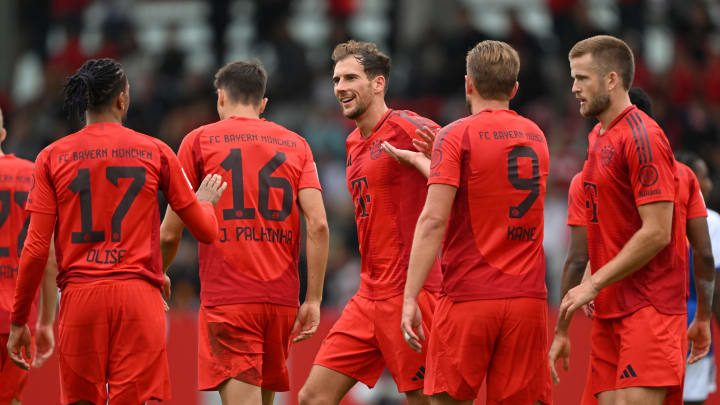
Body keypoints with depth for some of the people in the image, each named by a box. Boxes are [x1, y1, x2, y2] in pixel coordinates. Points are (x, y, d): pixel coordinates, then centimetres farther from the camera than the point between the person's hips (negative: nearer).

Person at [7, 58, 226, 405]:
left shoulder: (53, 158, 5)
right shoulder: (156, 153, 4)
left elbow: (36, 249, 0)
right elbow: (205, 231, 10)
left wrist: (18, 321, 8)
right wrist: (206, 201, 34)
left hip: (79, 298, 1)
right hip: (138, 297, -1)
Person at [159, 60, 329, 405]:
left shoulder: (199, 141, 4)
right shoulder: (295, 144, 12)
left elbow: (170, 233, 3)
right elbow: (318, 225, 0)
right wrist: (314, 299, 2)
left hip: (227, 299, -4)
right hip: (282, 299, 4)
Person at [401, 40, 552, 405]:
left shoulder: (456, 136, -4)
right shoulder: (535, 137, 13)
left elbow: (434, 220, -13)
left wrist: (410, 297, -13)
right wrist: (421, 163, 30)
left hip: (468, 298, -4)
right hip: (528, 298, 4)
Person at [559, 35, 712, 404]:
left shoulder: (642, 138, -13)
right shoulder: (598, 137, 16)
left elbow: (656, 233, -18)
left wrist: (594, 284, -15)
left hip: (649, 305, -9)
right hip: (610, 308, 9)